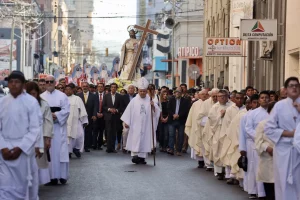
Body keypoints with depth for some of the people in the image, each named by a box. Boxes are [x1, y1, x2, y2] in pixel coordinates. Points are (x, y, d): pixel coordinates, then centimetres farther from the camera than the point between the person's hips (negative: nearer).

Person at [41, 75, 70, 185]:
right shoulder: (41, 96, 8)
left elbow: (66, 110, -3)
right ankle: (52, 176, 4)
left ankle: (62, 176, 3)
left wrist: (55, 115, -15)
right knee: (48, 151, 1)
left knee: (60, 151, -3)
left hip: (59, 126, -2)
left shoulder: (62, 95, 5)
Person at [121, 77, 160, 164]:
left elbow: (157, 111, 0)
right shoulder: (134, 101, 1)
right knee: (135, 139, -9)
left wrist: (153, 106, -20)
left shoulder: (150, 101, 4)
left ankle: (142, 157, 7)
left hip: (146, 126, 2)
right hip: (136, 125, -2)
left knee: (145, 140, 2)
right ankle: (135, 155, -9)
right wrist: (126, 122, -1)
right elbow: (129, 111, 2)